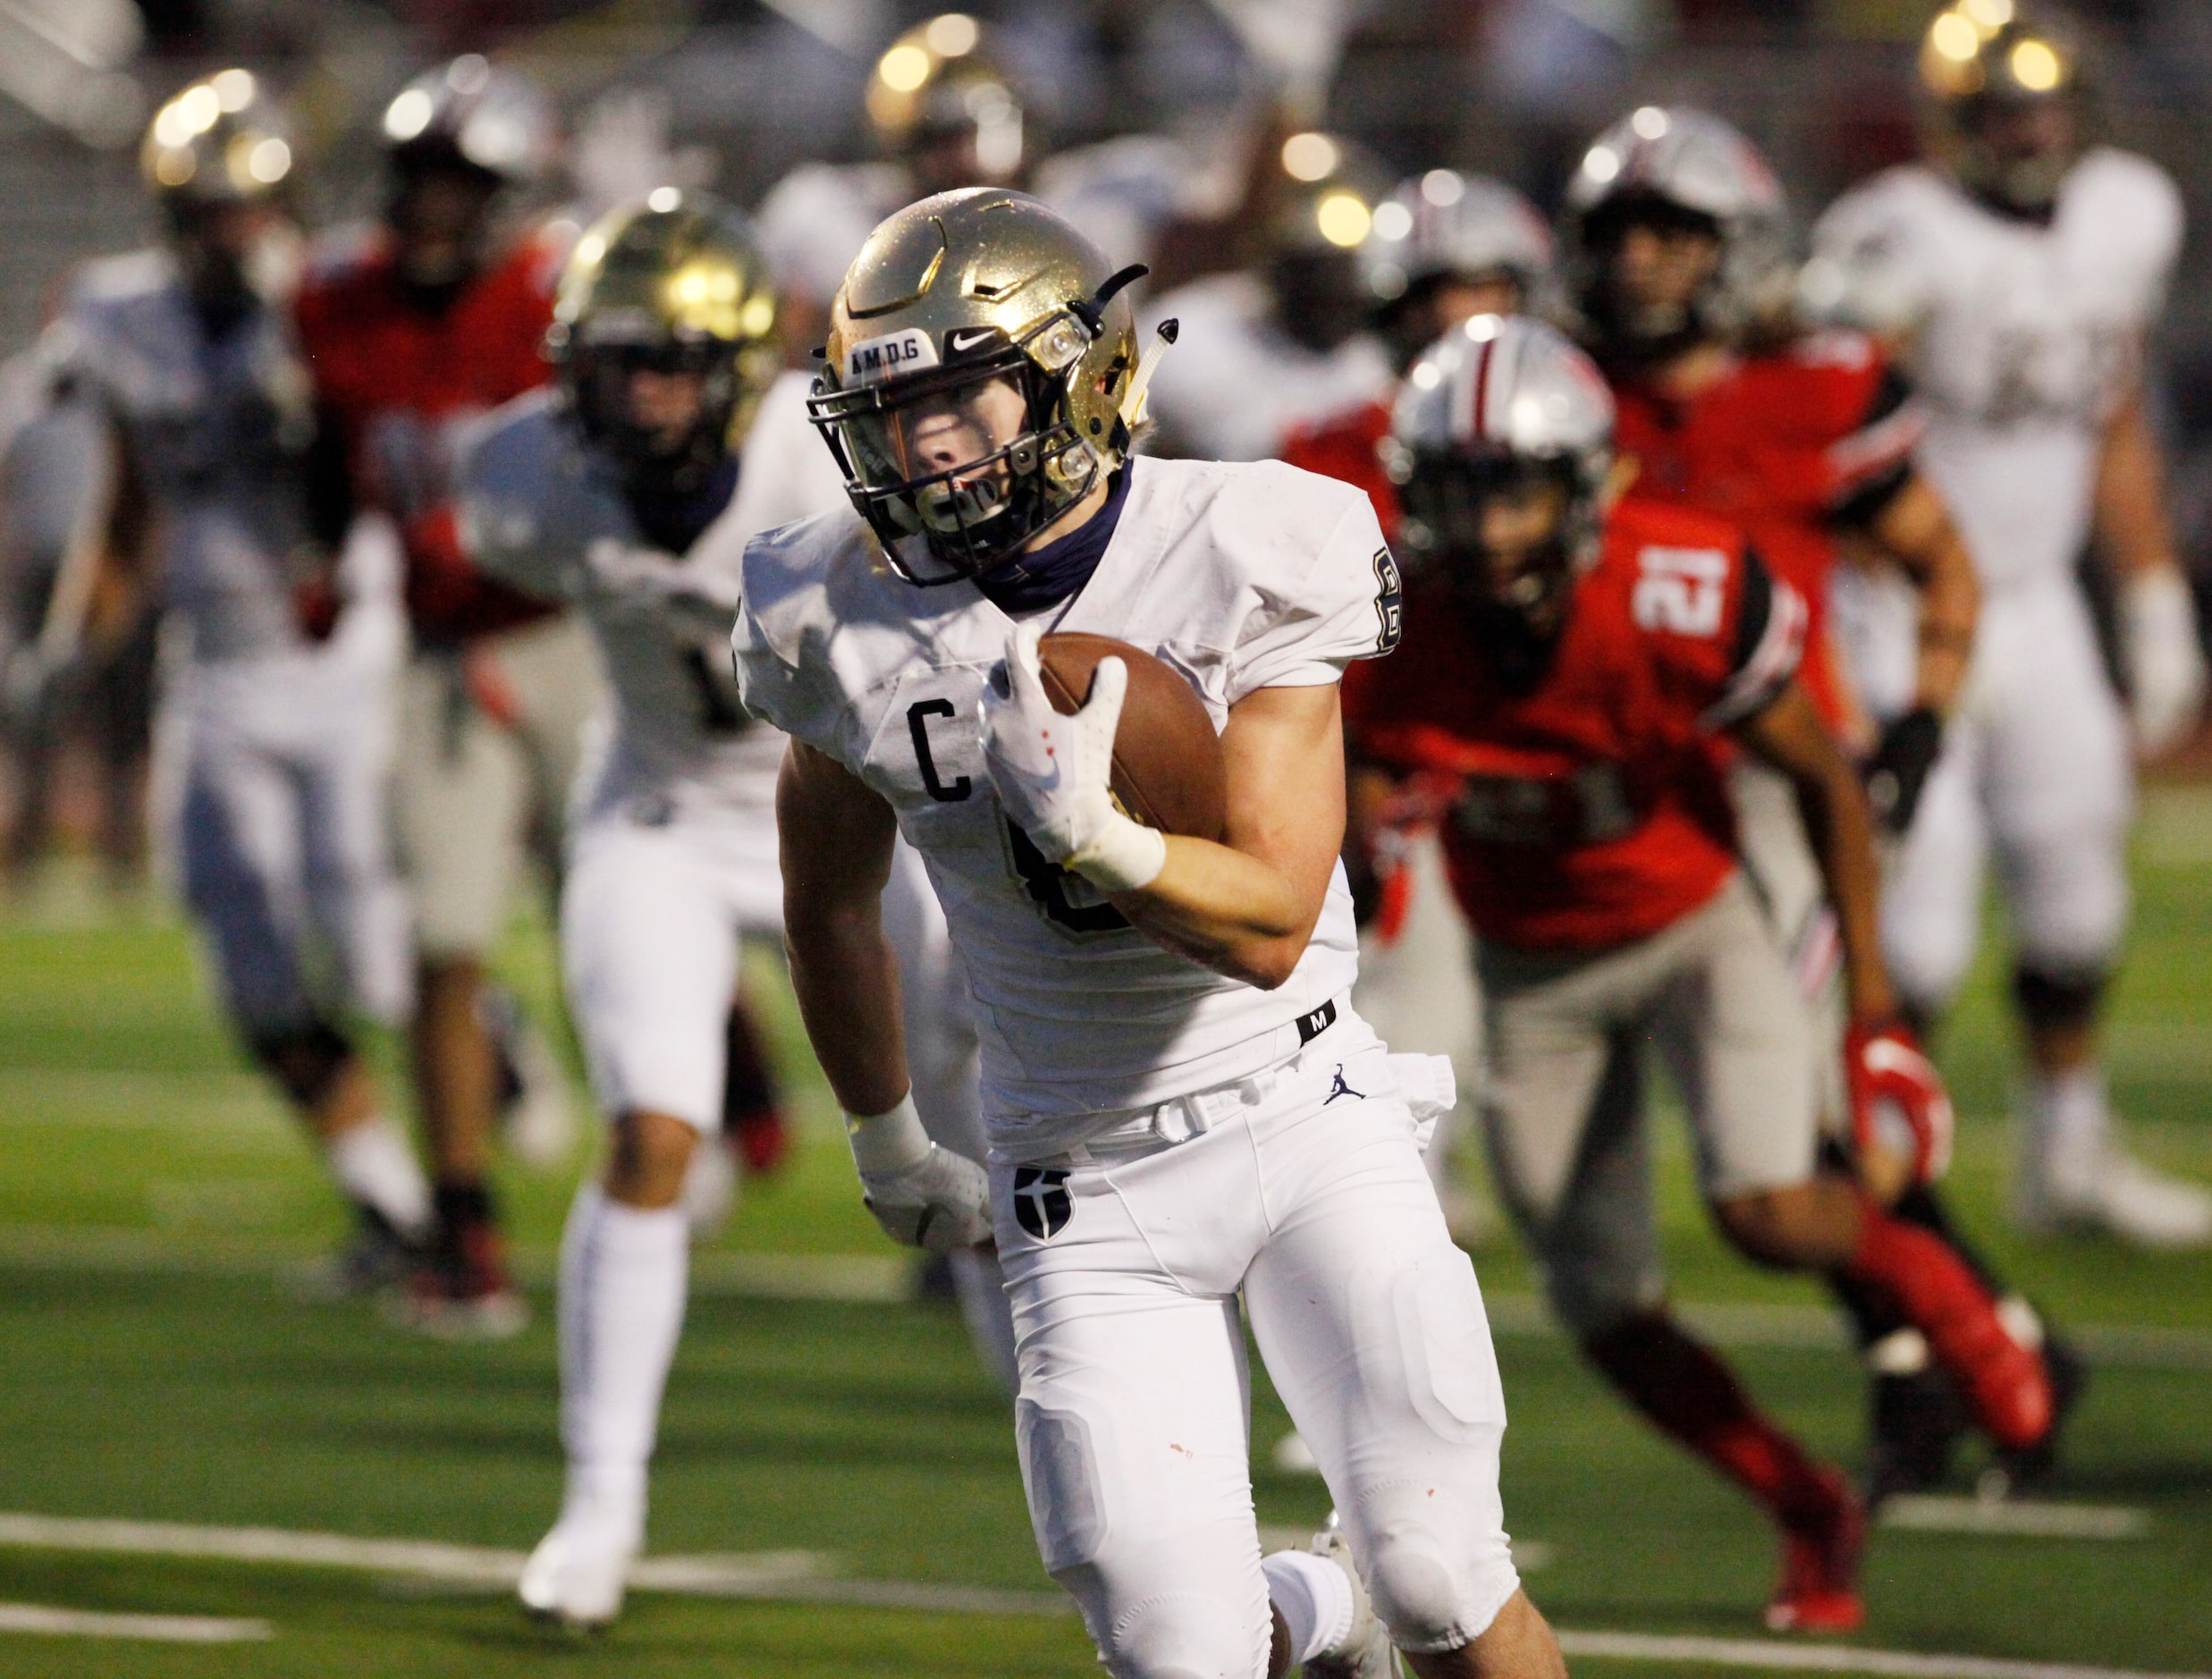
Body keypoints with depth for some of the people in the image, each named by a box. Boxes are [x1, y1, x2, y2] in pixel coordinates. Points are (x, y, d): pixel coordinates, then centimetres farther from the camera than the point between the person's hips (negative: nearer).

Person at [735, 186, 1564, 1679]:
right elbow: (831, 903, 13)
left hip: (1301, 1118, -1)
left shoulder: (1244, 561, -13)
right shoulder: (853, 624, -6)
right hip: (1087, 1190, 1)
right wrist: (887, 1146, 23)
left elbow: (1272, 926, -17)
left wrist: (1090, 833, -34)